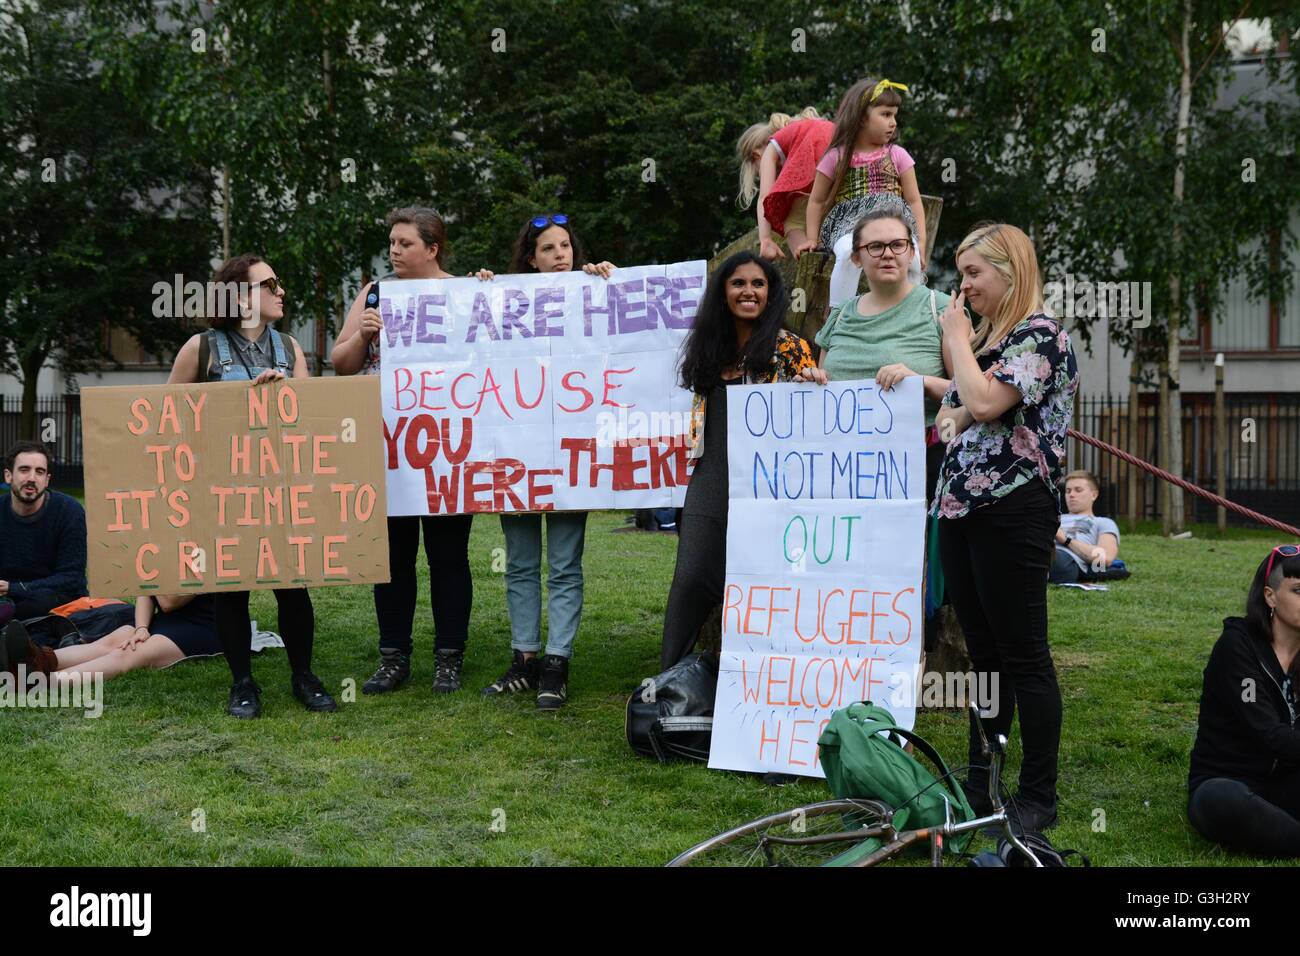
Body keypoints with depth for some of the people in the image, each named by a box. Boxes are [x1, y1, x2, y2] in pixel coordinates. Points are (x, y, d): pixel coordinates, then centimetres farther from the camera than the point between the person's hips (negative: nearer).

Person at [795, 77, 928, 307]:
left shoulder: (897, 155, 12)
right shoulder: (836, 157, 8)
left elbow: (913, 200, 12)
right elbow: (817, 201, 16)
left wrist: (920, 241, 2)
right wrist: (812, 238, 7)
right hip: (849, 222, -2)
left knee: (910, 254, -32)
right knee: (849, 252, -39)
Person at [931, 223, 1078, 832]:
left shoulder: (1041, 335, -8)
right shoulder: (982, 337, 18)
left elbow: (985, 401, -22)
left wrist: (957, 339, -8)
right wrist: (952, 414, 4)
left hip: (1012, 508, -9)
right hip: (961, 506, 9)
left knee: (1023, 657, -3)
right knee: (984, 652, 13)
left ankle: (1039, 798, 5)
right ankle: (980, 783, 21)